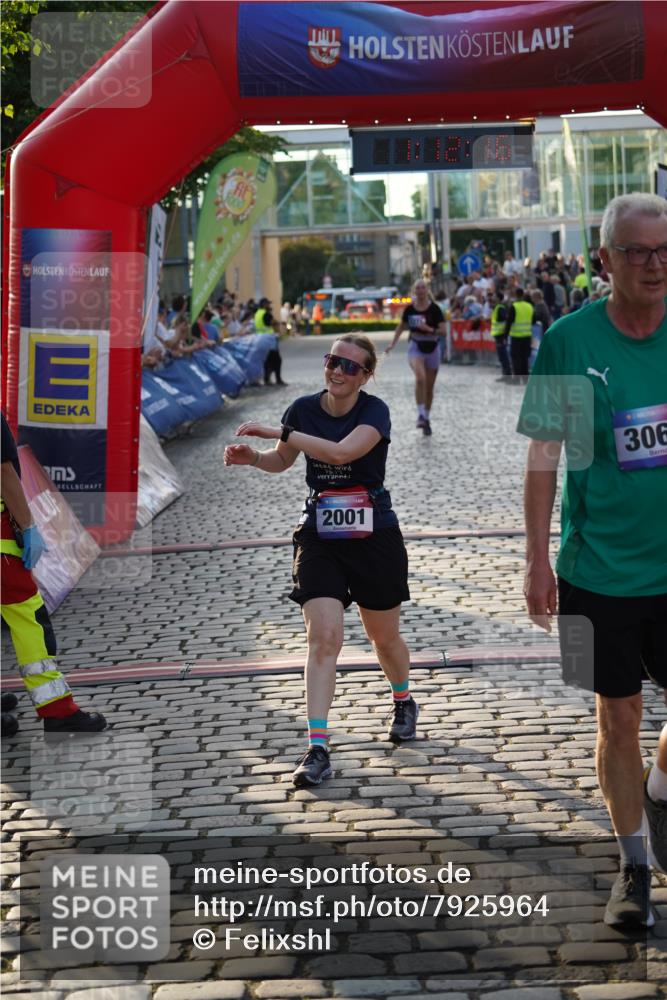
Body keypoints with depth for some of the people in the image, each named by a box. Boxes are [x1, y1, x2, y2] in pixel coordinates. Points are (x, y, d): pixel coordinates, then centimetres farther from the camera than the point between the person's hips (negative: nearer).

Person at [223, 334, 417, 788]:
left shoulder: (374, 411, -13)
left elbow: (341, 451, -32)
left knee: (384, 636, 14)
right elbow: (283, 460, 17)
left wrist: (278, 432, -30)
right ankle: (317, 748, -16)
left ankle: (404, 702, 46)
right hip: (320, 538, 2)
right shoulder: (304, 409, -1)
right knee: (324, 637, -14)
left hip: (374, 538, -2)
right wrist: (253, 457, -5)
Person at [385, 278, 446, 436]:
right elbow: (401, 326, 14)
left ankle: (427, 419, 25)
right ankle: (420, 415, -23)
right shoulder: (409, 309, -2)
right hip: (416, 347, 0)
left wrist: (430, 329, -27)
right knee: (420, 378, -28)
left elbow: (443, 331, -10)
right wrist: (393, 344, 9)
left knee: (429, 387, 10)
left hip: (432, 348, 1)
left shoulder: (434, 309, -8)